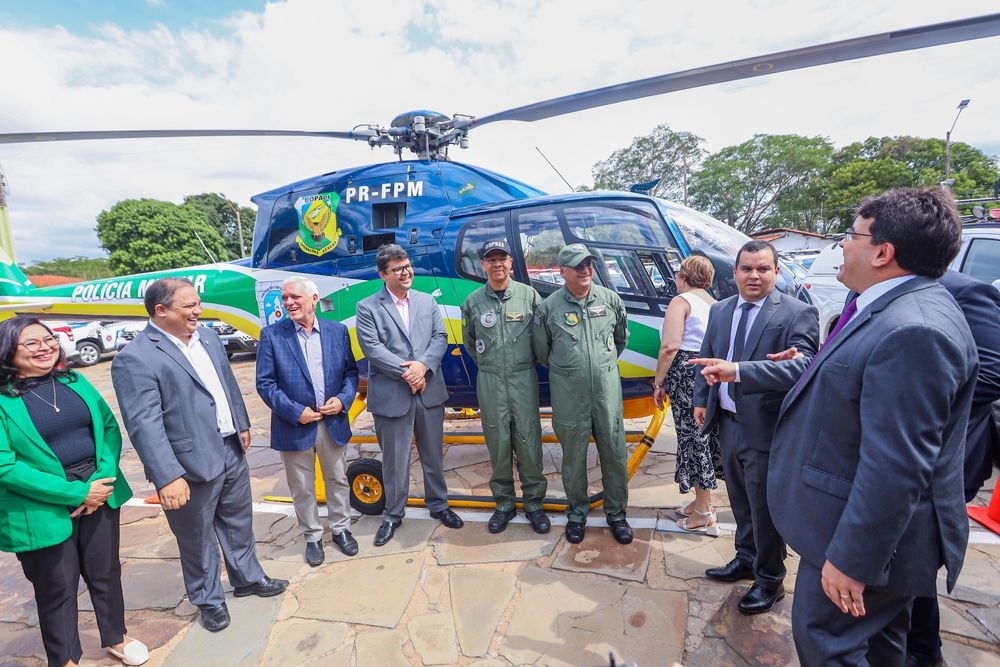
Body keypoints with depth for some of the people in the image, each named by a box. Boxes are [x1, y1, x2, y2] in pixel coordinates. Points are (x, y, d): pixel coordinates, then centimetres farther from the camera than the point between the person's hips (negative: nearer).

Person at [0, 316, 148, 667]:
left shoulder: (75, 382, 3)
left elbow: (110, 427, 3)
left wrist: (103, 479, -12)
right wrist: (75, 493, -19)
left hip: (100, 495, 4)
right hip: (44, 512, -4)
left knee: (106, 572, 18)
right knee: (57, 588, 15)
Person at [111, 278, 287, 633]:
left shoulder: (208, 337, 4)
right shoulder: (135, 358, -19)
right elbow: (145, 425, -23)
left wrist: (242, 424, 17)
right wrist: (168, 477, -25)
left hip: (231, 451, 7)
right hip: (192, 464, -7)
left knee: (239, 521, 23)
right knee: (198, 538, 15)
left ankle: (248, 578, 44)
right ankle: (208, 599, 37)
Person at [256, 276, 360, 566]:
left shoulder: (337, 330, -1)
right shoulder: (271, 335, -7)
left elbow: (351, 371, 3)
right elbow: (265, 383, -8)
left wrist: (343, 399, -13)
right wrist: (295, 412, -16)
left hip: (333, 422, 2)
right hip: (294, 426, -2)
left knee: (338, 479, 17)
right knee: (302, 488, 14)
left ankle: (340, 528, 38)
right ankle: (312, 536, 34)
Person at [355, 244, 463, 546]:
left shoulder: (427, 300, 10)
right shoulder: (367, 307, -3)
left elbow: (440, 337, 2)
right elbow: (373, 348, -11)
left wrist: (423, 366, -14)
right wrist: (406, 373, -16)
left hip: (430, 392, 4)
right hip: (391, 395, -3)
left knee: (433, 454, 17)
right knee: (395, 461, 10)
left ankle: (438, 505, 37)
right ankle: (393, 515, 31)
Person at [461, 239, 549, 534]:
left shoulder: (528, 294, -2)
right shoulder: (473, 302, 2)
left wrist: (526, 363, 9)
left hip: (524, 378, -1)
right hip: (490, 381, 1)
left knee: (528, 443, 4)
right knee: (498, 444, 9)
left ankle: (533, 503, 21)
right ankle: (504, 504, 24)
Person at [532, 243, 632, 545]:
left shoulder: (611, 299, 2)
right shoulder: (549, 307, -5)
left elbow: (622, 338, 19)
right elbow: (541, 349, 9)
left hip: (607, 388, 2)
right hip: (568, 393, -1)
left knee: (614, 452, 9)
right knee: (573, 455, 10)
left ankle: (616, 513, 29)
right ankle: (577, 513, 30)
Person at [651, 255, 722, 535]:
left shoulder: (681, 301, -5)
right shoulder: (715, 304, 17)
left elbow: (670, 346, -15)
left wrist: (659, 382, -9)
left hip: (687, 374, -8)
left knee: (692, 438, 0)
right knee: (706, 438, 16)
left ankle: (704, 514, 9)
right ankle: (703, 501, 29)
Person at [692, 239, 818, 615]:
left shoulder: (798, 313, -11)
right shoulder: (720, 310, 8)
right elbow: (706, 356, 12)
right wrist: (701, 399, 7)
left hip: (765, 428, -6)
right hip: (728, 423, 6)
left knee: (765, 507, 8)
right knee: (740, 500, 22)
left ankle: (769, 579, 30)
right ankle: (746, 559, 43)